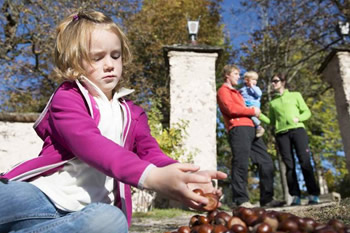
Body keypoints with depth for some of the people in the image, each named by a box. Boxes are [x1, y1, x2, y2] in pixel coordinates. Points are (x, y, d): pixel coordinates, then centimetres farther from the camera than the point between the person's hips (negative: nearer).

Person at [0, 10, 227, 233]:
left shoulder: (131, 113, 16)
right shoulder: (67, 98, -1)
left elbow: (150, 153, 1)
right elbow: (90, 144, -21)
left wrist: (184, 178, -24)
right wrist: (152, 176, -38)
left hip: (87, 212, 5)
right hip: (40, 197, -4)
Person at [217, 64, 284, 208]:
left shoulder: (236, 93, 33)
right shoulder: (223, 91, 5)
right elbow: (231, 108, -11)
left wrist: (258, 124, 12)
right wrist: (252, 111, -2)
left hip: (250, 129, 9)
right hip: (238, 129, -9)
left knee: (266, 162, 4)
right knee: (241, 164, -13)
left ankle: (267, 199, 6)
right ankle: (241, 200, -11)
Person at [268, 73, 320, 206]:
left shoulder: (295, 95, 17)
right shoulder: (272, 102, 23)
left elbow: (307, 112, 11)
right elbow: (272, 121, 21)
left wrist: (298, 118, -9)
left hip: (297, 129, -2)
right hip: (281, 133, 2)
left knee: (304, 161, -13)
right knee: (289, 165, -6)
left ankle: (313, 195, -13)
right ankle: (295, 196, -8)